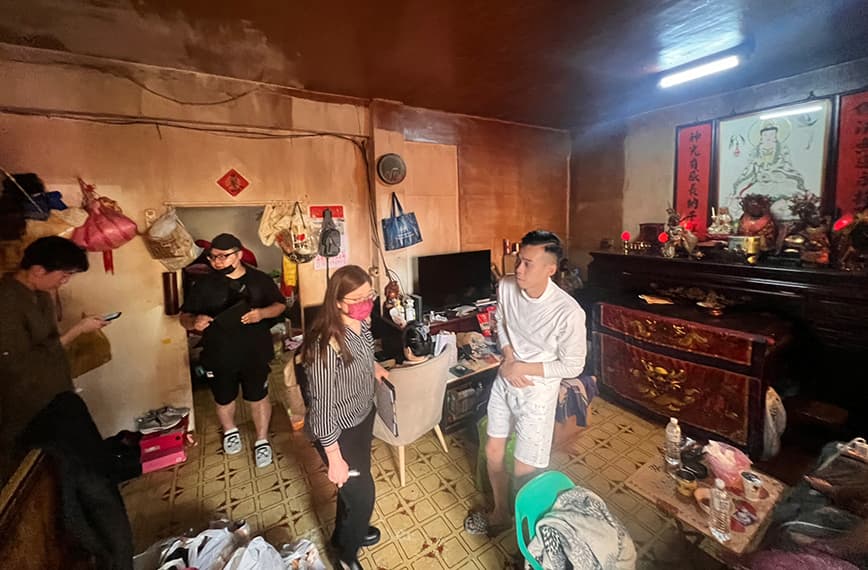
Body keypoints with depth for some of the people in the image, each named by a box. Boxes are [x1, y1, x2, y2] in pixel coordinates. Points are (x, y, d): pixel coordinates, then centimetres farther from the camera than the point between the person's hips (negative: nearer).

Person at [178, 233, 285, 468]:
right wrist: (194, 322, -26)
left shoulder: (260, 279, -7)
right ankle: (230, 430, 52)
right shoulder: (204, 284, -6)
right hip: (219, 356, 1)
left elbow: (280, 305, 2)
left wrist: (262, 312, -20)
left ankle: (262, 440, 34)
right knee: (224, 400, 21)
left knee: (258, 397, 12)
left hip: (255, 354, -1)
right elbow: (184, 316, -2)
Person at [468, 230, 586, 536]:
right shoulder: (506, 286, -14)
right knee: (492, 451, 19)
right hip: (505, 381, 5)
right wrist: (508, 358, -9)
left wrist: (524, 368, -19)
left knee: (524, 471, 10)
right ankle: (500, 514, 47)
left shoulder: (569, 312, -29)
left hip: (538, 390, -5)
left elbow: (573, 366, -16)